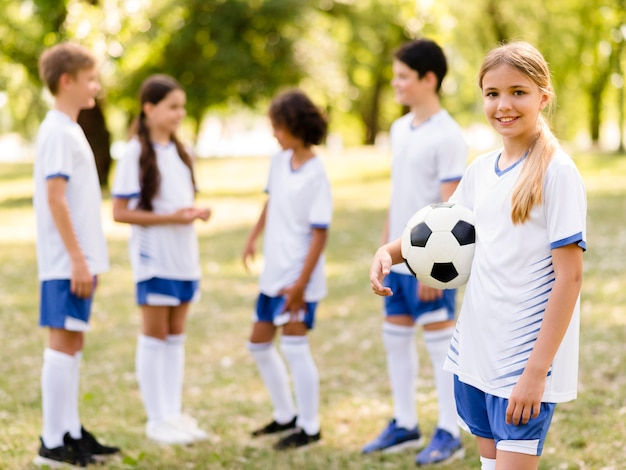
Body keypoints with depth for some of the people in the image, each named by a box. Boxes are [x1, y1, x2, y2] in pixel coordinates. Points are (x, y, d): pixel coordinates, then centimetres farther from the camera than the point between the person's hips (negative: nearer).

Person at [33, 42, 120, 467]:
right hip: (66, 262, -10)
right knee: (63, 342, -6)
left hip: (79, 260, 10)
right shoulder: (58, 131, -13)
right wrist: (78, 259, -20)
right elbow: (55, 197, -19)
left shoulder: (70, 130, 17)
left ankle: (71, 433, 19)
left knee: (74, 342, 12)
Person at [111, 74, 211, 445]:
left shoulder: (179, 151, 11)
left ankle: (175, 414, 18)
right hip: (154, 257, -7)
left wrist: (196, 213, -3)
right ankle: (157, 419, 8)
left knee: (176, 335, 11)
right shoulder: (136, 153, -10)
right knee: (155, 337, 1)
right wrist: (169, 218, -21)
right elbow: (121, 212, -13)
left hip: (184, 255, 7)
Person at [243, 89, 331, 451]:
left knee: (294, 345, -10)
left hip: (300, 276, -9)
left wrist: (301, 283, -20)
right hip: (274, 272, 9)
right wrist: (253, 238, 16)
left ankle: (309, 427, 4)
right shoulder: (279, 162, 5)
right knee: (259, 343, 14)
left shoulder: (316, 174, -17)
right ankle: (286, 416, 29)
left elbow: (320, 234, -18)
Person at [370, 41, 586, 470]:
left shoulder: (557, 171, -12)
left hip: (528, 356, -7)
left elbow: (569, 276, -15)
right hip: (476, 350, 7)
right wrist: (390, 251, 2)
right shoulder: (481, 168, 8)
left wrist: (536, 371, -20)